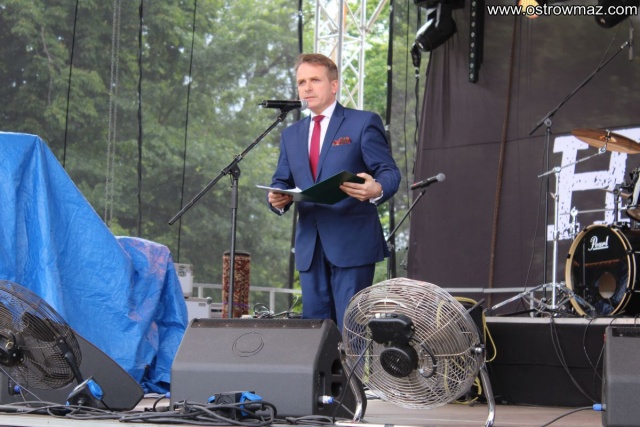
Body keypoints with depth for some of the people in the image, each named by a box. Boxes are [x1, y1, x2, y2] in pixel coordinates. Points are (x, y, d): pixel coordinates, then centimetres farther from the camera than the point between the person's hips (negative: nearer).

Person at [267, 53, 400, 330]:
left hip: (352, 243, -5)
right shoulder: (291, 135, 18)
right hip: (310, 247, 5)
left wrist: (376, 190, -29)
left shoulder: (363, 123, 1)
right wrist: (277, 199, -8)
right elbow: (281, 181, 17)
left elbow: (389, 173, -5)